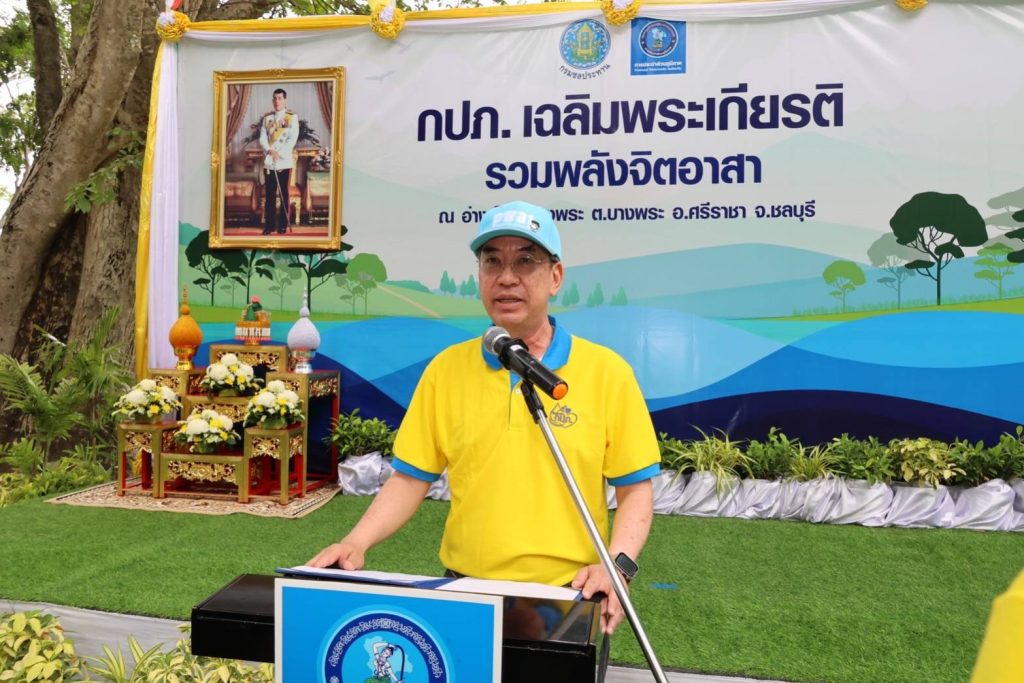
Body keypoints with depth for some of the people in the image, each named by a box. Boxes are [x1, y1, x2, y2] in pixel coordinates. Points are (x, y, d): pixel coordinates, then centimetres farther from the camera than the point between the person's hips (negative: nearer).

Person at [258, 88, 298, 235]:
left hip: (284, 162, -3)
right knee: (269, 194, 4)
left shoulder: (292, 117, 0)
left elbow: (293, 139, -8)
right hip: (268, 162, 3)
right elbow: (262, 138, 5)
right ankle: (269, 224, 10)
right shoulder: (267, 118, 10)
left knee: (283, 194, 3)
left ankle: (283, 224, 10)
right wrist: (269, 151, -15)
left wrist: (279, 153, -17)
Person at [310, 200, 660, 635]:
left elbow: (635, 489, -3)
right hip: (464, 593, 2)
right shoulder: (445, 369, 1)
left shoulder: (607, 371, -6)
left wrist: (617, 563, -18)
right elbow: (411, 478, 3)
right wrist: (357, 542, -11)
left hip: (568, 596, -1)